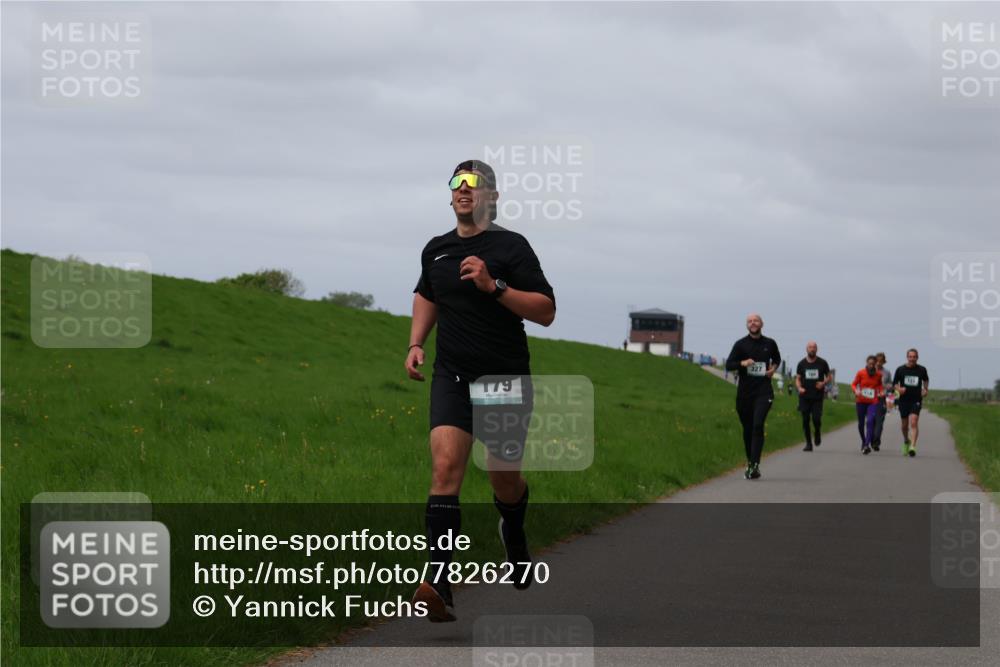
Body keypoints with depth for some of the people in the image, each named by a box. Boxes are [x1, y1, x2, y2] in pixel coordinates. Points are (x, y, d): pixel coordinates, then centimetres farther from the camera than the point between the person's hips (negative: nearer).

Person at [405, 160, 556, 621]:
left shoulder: (511, 246, -5)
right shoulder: (436, 250, 10)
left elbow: (546, 311, -9)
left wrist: (494, 286, -20)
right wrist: (415, 344, 16)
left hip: (505, 378, -2)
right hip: (451, 376, 3)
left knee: (504, 479, 8)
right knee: (445, 467, -17)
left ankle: (513, 533, 46)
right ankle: (439, 587, -26)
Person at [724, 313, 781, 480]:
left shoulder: (769, 344, 8)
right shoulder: (740, 344, 2)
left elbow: (777, 359, 28)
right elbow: (728, 365, -1)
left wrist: (773, 368, 7)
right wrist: (742, 363, -19)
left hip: (763, 391, -1)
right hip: (744, 391, 1)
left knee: (758, 425, -17)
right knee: (747, 429, 8)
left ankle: (755, 465, -21)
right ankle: (750, 462, 25)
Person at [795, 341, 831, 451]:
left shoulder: (822, 363, 3)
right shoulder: (802, 364, 5)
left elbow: (828, 377, 11)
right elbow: (798, 379, 10)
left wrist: (823, 383, -10)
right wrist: (799, 388, -11)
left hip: (818, 397, -1)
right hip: (804, 397, 1)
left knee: (816, 419, -13)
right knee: (805, 420, 0)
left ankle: (817, 433, 19)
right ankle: (808, 443, 10)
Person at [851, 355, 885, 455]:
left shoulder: (878, 374, -3)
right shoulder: (861, 373, -6)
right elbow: (854, 384, 3)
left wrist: (881, 391, -2)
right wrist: (856, 390, -17)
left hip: (873, 402, -1)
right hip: (861, 401, 1)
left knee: (870, 421, -20)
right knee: (861, 423, 12)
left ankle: (867, 445, -25)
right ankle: (864, 441, 38)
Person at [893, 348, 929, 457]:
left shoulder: (922, 370, 2)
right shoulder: (900, 370, 0)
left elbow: (926, 380, 23)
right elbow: (894, 383, 7)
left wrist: (925, 389, 7)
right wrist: (899, 389, -13)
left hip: (916, 400, -2)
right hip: (903, 400, 2)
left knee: (914, 422, -18)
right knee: (904, 425, 11)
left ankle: (913, 447, -25)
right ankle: (906, 442, 39)